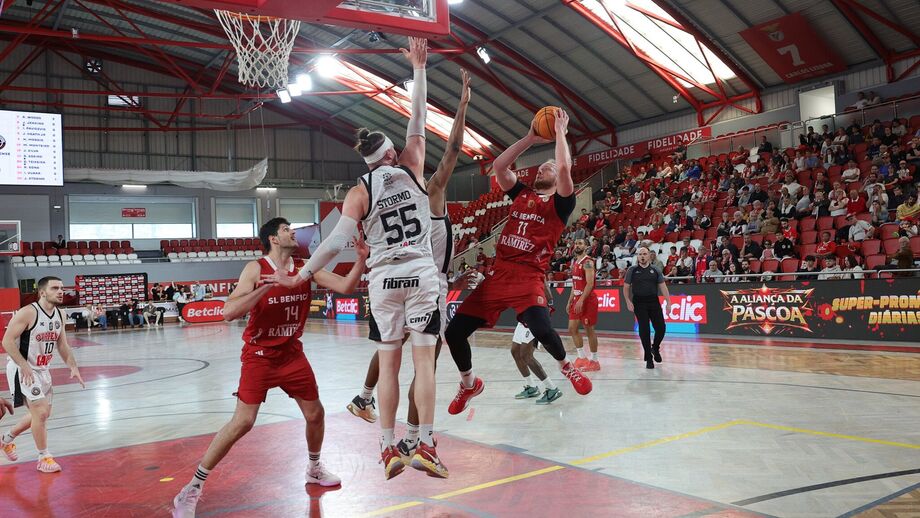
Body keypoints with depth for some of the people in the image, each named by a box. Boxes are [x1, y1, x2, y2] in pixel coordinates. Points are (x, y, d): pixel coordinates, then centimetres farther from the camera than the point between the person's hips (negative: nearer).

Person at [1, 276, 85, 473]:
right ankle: (44, 458, 3)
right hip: (22, 369, -8)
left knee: (43, 413, 17)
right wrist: (24, 366, -27)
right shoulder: (28, 313, -20)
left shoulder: (60, 315, 2)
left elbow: (62, 345, 10)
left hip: (42, 369, 8)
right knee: (40, 412, -11)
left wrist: (73, 367, 0)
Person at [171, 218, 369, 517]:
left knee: (315, 413, 11)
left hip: (292, 354, 5)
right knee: (243, 422, -13)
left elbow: (345, 287, -7)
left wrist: (361, 260, -21)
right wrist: (266, 287, -31)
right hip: (259, 355, -5)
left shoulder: (306, 268, 0)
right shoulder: (256, 269, -13)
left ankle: (314, 469, 37)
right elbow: (229, 313, -23)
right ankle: (192, 489, -1)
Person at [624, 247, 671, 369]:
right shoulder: (632, 270, 4)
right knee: (644, 330, -4)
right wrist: (628, 301, -7)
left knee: (661, 328, -3)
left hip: (654, 302, 2)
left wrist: (668, 301, -5)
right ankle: (649, 359, 7)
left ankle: (655, 348, 29)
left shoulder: (655, 270, 8)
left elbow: (663, 286, 4)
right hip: (639, 303, -2)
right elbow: (626, 287, 6)